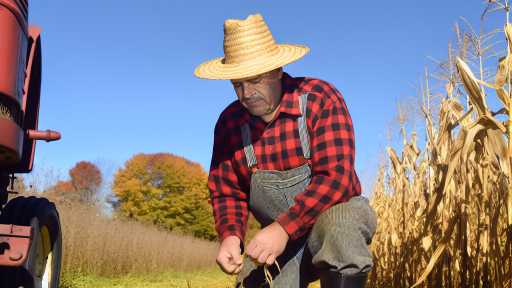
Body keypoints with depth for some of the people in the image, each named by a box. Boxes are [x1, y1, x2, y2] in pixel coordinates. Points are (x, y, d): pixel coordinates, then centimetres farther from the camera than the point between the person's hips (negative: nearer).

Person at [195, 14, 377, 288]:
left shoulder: (319, 99, -15)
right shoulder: (230, 122, -1)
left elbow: (336, 177, -24)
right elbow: (227, 193, 5)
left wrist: (284, 228, -33)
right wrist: (230, 236, -17)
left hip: (335, 213, -3)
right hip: (278, 237, 4)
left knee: (337, 222, -36)